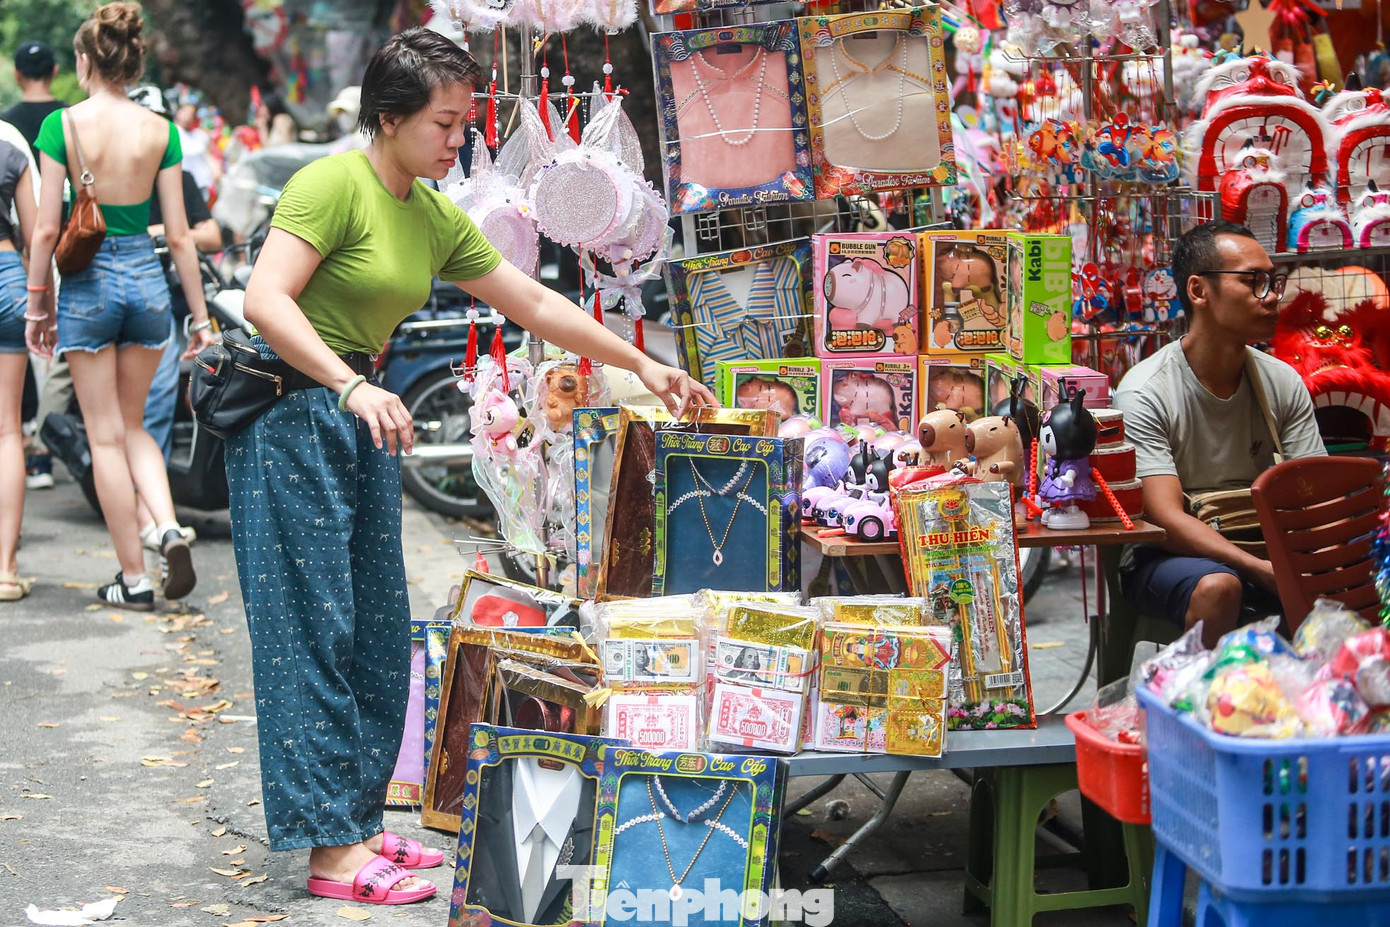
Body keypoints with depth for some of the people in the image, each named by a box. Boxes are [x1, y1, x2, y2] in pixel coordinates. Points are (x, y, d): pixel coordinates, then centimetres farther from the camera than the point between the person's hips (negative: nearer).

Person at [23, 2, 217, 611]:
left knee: (106, 436, 6)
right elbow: (178, 234, -1)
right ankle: (169, 527, -5)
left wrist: (36, 308, 2)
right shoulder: (160, 130, -1)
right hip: (147, 277, 3)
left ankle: (133, 578, 9)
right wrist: (200, 315, 5)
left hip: (87, 281, -3)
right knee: (133, 425, 19)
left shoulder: (62, 125, -8)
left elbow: (47, 227, -8)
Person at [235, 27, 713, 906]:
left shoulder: (437, 220, 12)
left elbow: (537, 304, 17)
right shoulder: (334, 183, -13)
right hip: (292, 415, -8)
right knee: (314, 630, -7)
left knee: (378, 635, 8)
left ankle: (360, 823, 18)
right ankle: (333, 850, -3)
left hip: (366, 420, 9)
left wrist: (642, 364, 17)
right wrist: (354, 387, -34)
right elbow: (266, 299, -23)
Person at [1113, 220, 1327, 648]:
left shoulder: (1284, 383, 2)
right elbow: (1166, 519, -22)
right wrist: (1268, 571, -35)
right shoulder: (1144, 393, -14)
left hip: (1258, 549, 5)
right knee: (1218, 586, -36)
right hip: (1164, 557, -4)